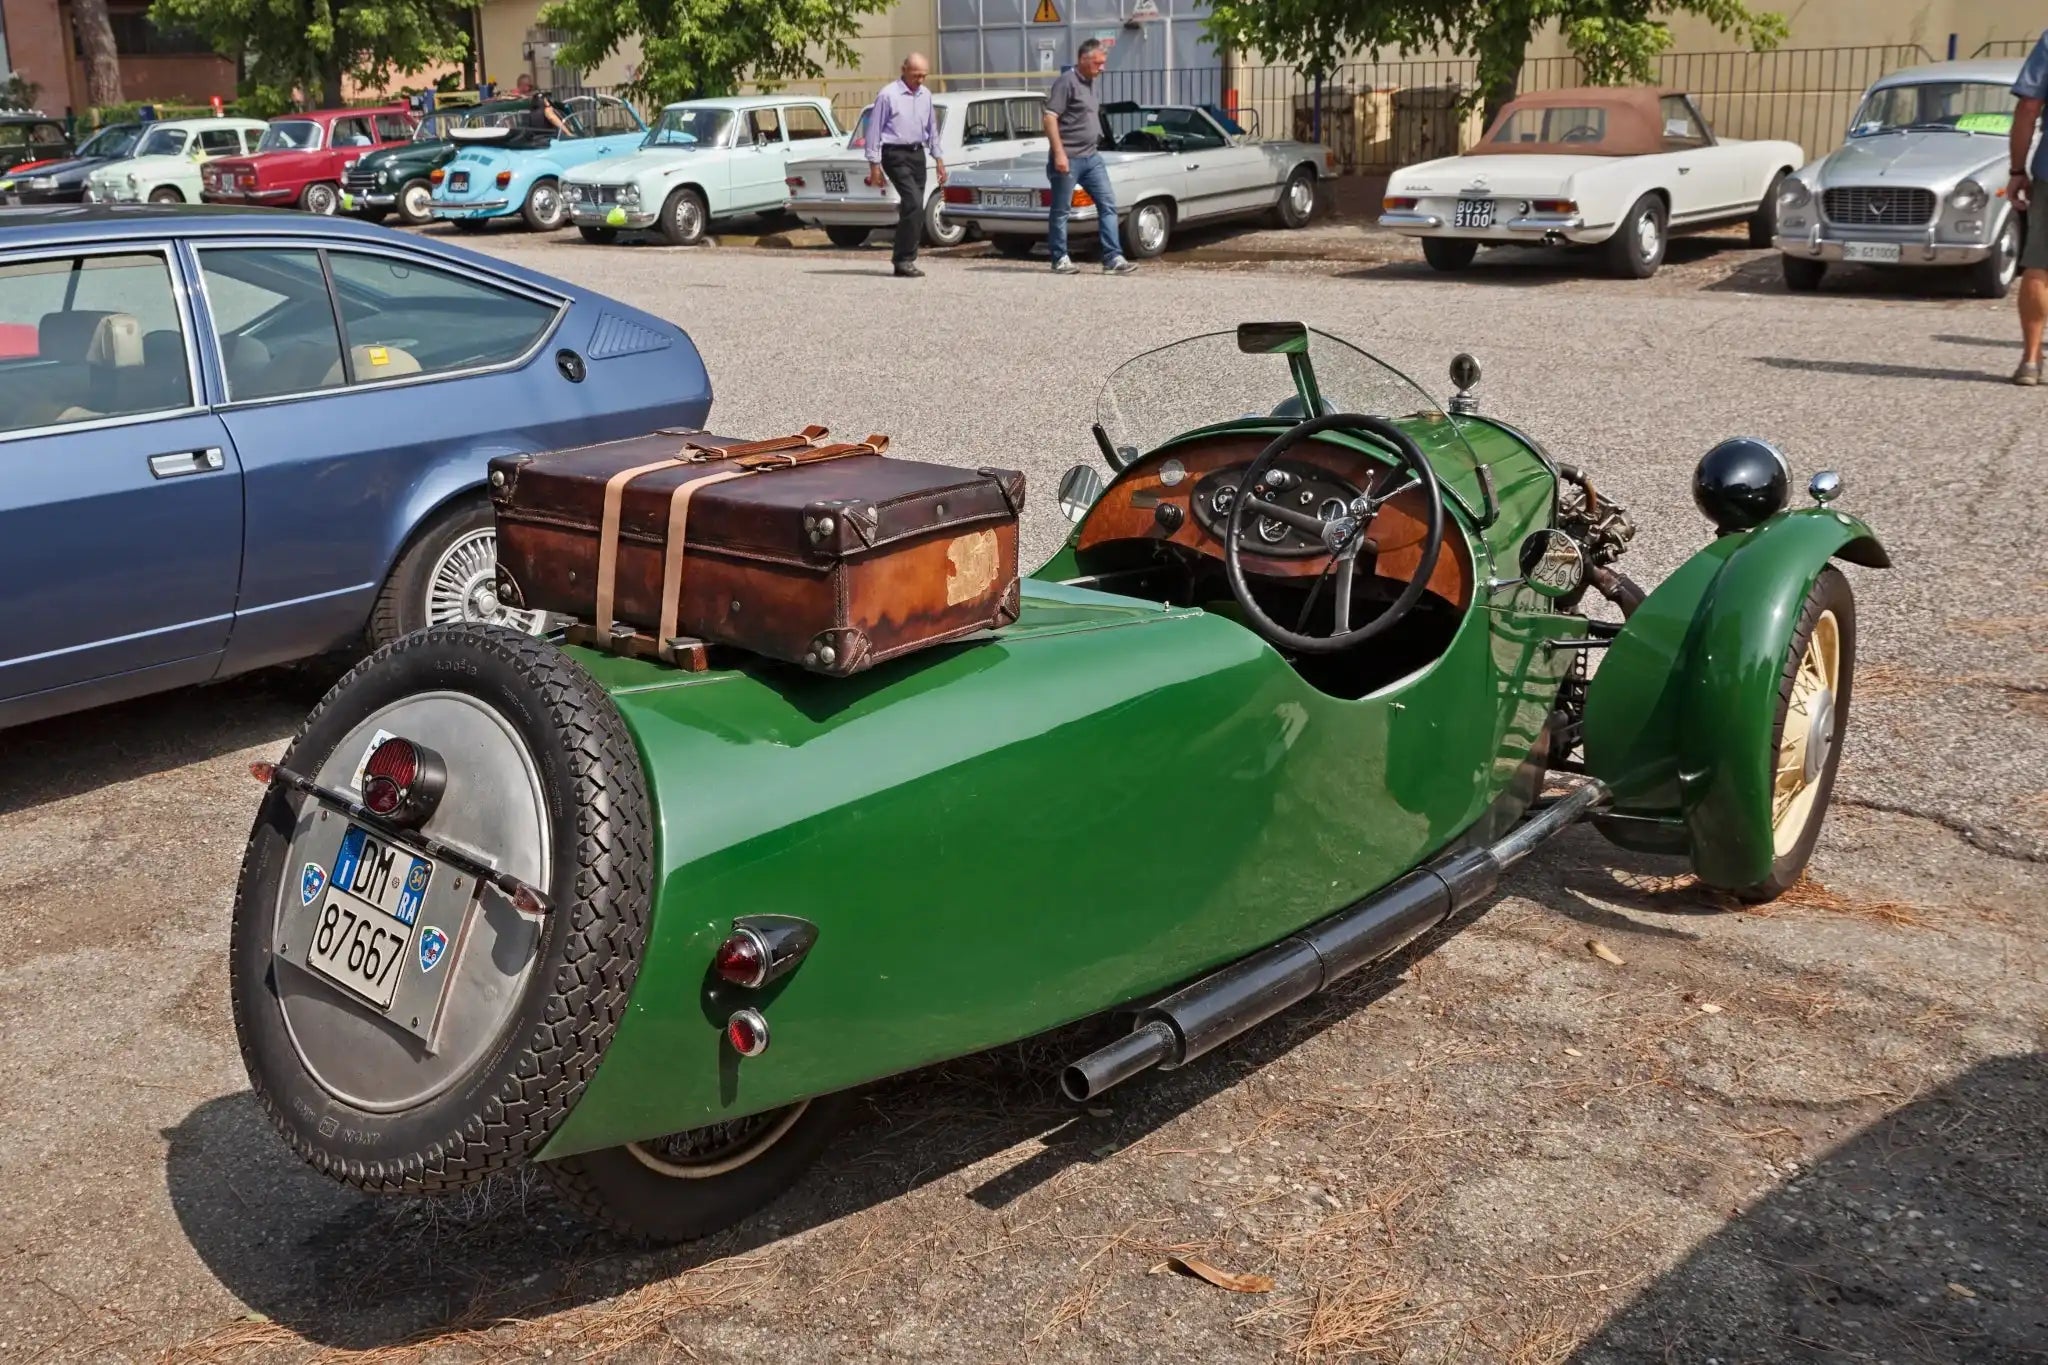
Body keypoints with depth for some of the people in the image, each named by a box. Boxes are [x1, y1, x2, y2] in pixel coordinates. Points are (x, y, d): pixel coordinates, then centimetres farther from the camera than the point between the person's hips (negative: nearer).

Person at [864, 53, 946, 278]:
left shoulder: (925, 95, 11)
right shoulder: (888, 95, -9)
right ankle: (905, 260, -13)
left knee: (912, 208, 6)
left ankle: (903, 260, 14)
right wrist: (874, 165, -9)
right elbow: (874, 130, -7)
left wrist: (938, 160, 18)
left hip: (918, 154, 7)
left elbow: (932, 128, 21)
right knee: (914, 204, -18)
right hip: (896, 155, -7)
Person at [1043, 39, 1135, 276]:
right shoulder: (1067, 82, -10)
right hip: (1069, 159, -8)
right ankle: (1059, 259, 11)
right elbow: (1050, 118, -16)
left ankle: (1113, 258, -2)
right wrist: (1059, 154, -22)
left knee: (1108, 204, 0)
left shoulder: (1089, 83, 15)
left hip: (1091, 157, 8)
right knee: (1061, 210, 2)